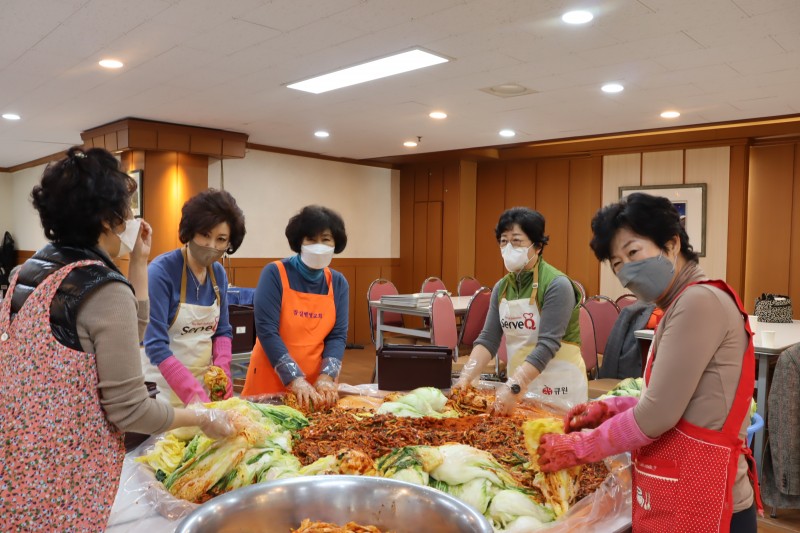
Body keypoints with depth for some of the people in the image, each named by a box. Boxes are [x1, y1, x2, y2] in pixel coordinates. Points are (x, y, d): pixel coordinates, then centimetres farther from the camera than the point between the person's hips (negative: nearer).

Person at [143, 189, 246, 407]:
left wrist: (222, 370, -10)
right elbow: (155, 345, -23)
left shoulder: (219, 274, -1)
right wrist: (193, 393, -30)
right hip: (163, 384, -5)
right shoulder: (161, 271, -18)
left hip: (205, 381, 5)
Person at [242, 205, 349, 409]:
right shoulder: (275, 273, -10)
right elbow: (266, 330, -16)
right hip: (271, 380, -3)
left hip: (316, 385, 3)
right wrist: (295, 380, -22)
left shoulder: (338, 283, 1)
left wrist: (326, 378, -17)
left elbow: (338, 335, -2)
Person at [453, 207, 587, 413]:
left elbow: (547, 345, -24)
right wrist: (466, 377, -18)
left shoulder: (557, 285, -17)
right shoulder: (501, 287, 2)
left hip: (559, 386, -5)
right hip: (519, 382, 5)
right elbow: (488, 339, -4)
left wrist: (513, 387, -33)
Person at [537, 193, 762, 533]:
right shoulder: (683, 305, 11)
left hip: (699, 505, -9)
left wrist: (578, 448, -10)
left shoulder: (700, 301, -19)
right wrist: (610, 409, 4)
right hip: (678, 496, 9)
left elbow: (658, 416, -21)